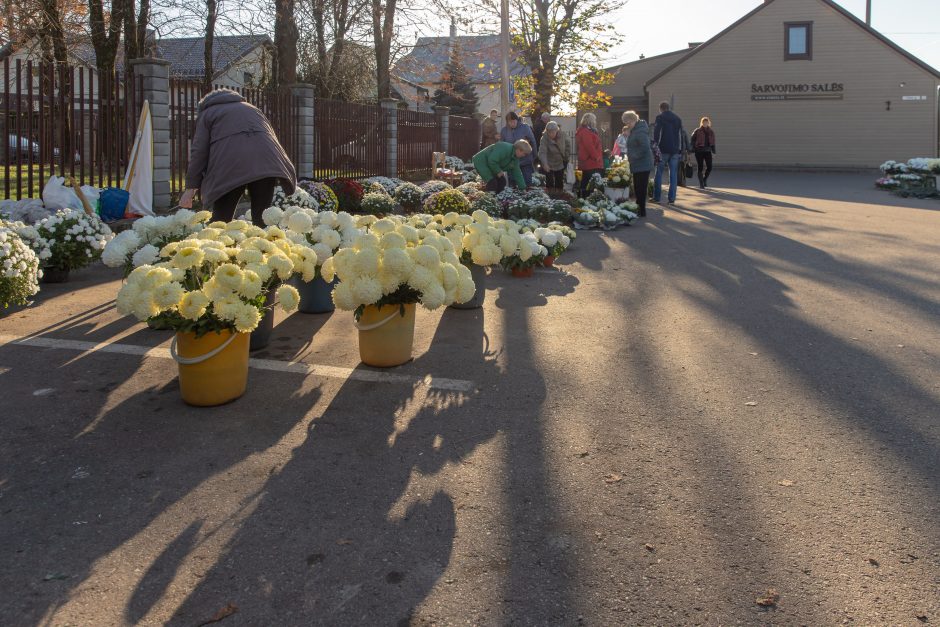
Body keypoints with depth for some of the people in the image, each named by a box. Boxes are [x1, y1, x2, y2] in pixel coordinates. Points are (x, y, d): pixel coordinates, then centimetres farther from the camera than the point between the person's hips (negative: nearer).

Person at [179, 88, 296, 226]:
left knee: (221, 218, 2)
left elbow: (199, 152, 10)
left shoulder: (206, 114, 23)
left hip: (231, 165, -3)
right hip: (266, 162, 3)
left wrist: (191, 188, 8)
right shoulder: (251, 108, 37)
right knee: (261, 218, 6)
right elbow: (273, 137, 28)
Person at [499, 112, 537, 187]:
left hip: (526, 162, -2)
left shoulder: (525, 127, -9)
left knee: (527, 183, 3)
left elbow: (532, 141, -3)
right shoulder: (504, 130, -1)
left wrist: (533, 156, -1)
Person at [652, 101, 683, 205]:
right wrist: (680, 150, 16)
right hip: (675, 150, 4)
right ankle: (672, 198, 0)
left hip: (663, 149, -4)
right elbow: (681, 135, 14)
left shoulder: (660, 117, -2)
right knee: (673, 174, 3)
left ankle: (657, 197, 3)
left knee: (659, 173, 4)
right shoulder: (677, 118, 14)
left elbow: (656, 133, -10)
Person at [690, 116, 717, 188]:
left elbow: (713, 142, 13)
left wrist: (713, 151, 10)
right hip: (699, 151, -3)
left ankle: (705, 179, 25)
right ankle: (701, 184, 9)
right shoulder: (697, 131, -3)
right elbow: (693, 140, -2)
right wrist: (693, 149, -11)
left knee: (709, 167, -3)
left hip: (708, 151, 3)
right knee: (700, 167, -1)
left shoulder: (711, 131, 9)